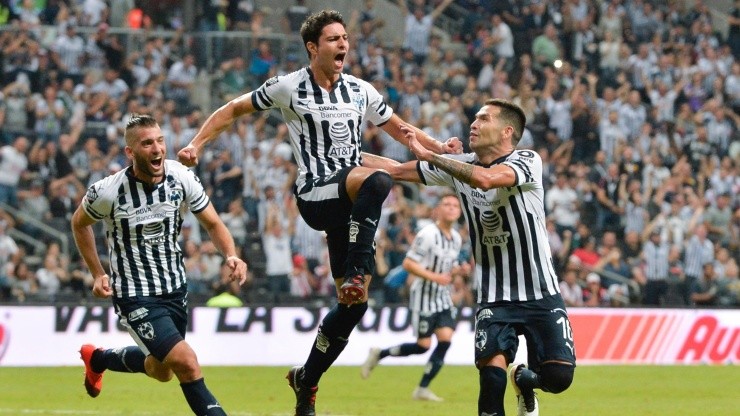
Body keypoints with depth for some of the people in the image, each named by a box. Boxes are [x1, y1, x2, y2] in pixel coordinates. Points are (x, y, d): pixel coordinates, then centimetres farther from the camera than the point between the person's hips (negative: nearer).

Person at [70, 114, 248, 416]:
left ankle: (97, 359, 50)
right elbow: (79, 223, 2)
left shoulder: (182, 177, -11)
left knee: (161, 371, 23)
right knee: (186, 363, -20)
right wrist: (97, 274, 0)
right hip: (135, 297, -6)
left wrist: (231, 256, -19)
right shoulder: (107, 191, -20)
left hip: (175, 289, 6)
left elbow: (213, 224, 0)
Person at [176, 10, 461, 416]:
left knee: (354, 302, 1)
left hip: (351, 201, 5)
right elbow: (233, 109, 9)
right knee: (377, 180, -36)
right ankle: (356, 273, -32)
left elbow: (399, 129, 20)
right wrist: (196, 144, -1)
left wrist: (438, 147, 4)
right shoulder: (289, 87, -1)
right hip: (315, 196, -5)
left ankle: (306, 381, 18)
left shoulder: (360, 91, 12)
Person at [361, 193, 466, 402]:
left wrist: (457, 270, 0)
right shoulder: (428, 234, -17)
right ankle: (378, 355, 15)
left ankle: (423, 389, -1)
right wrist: (434, 277, -26)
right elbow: (408, 263, -19)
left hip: (443, 297, 7)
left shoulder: (456, 238, 9)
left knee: (445, 339, -8)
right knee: (423, 345, -7)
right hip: (424, 296, -7)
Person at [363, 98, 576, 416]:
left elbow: (485, 179, -33)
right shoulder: (460, 165, 3)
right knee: (491, 373, -21)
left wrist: (427, 155, -28)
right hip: (494, 297, 3)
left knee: (558, 377, -11)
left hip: (541, 295, -2)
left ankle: (524, 379, 24)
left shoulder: (527, 162, -13)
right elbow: (396, 170, 11)